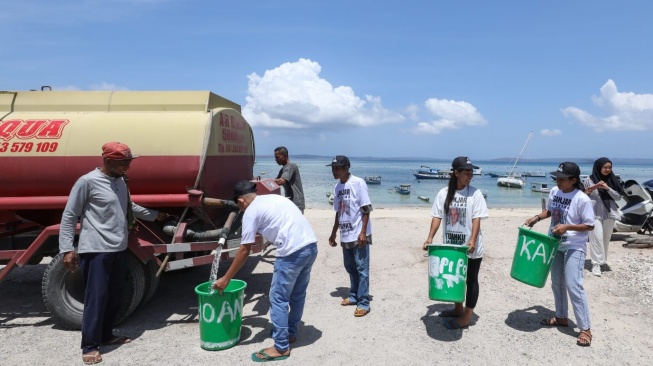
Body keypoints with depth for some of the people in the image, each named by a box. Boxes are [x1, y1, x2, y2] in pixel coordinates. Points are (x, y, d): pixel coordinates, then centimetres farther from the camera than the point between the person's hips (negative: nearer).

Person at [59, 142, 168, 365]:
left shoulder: (120, 182, 12)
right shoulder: (87, 182, -10)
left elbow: (130, 207, 27)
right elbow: (69, 216, -9)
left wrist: (154, 215, 32)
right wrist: (67, 248, -13)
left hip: (120, 249, 8)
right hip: (96, 250, -8)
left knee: (115, 296, 15)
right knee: (96, 297, -2)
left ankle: (106, 335, 30)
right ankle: (89, 346, 11)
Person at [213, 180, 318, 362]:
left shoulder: (251, 211, 1)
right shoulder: (274, 198, 23)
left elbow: (244, 251, 0)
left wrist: (226, 279, 8)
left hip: (293, 252, -8)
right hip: (311, 245, 9)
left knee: (278, 299, 6)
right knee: (297, 294, 23)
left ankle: (281, 348, 15)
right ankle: (291, 333, 40)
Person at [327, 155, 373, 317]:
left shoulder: (358, 183, -12)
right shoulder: (337, 187, 9)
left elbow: (366, 209, -13)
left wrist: (363, 232, -18)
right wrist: (333, 233, 19)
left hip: (358, 234, -7)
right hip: (345, 235, 7)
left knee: (362, 269, 0)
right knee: (350, 267, 16)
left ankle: (364, 303, 7)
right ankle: (354, 296, 31)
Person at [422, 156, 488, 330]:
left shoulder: (475, 193, -8)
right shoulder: (444, 193, -1)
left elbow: (477, 219, -12)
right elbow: (437, 217, -1)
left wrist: (472, 240, -25)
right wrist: (430, 238, -11)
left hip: (471, 248, -3)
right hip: (451, 246, 4)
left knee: (470, 281, 7)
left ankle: (466, 319, 17)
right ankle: (458, 309, 39)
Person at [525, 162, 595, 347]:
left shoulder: (582, 199, -20)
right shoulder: (554, 192, -1)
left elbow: (590, 225, -16)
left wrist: (567, 227, -26)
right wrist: (537, 217, -1)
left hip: (574, 248, -7)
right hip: (555, 245, 7)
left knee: (573, 286, -10)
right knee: (557, 283, 16)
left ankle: (585, 329, 2)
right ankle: (561, 317, 33)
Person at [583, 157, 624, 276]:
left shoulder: (612, 180, 7)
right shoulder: (589, 180, -1)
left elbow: (618, 196, 3)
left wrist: (608, 188, -13)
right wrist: (593, 187, -16)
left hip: (609, 213, 4)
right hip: (595, 213, -4)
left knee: (606, 238, 11)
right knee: (597, 238, -11)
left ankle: (603, 260, 25)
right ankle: (596, 264, -10)